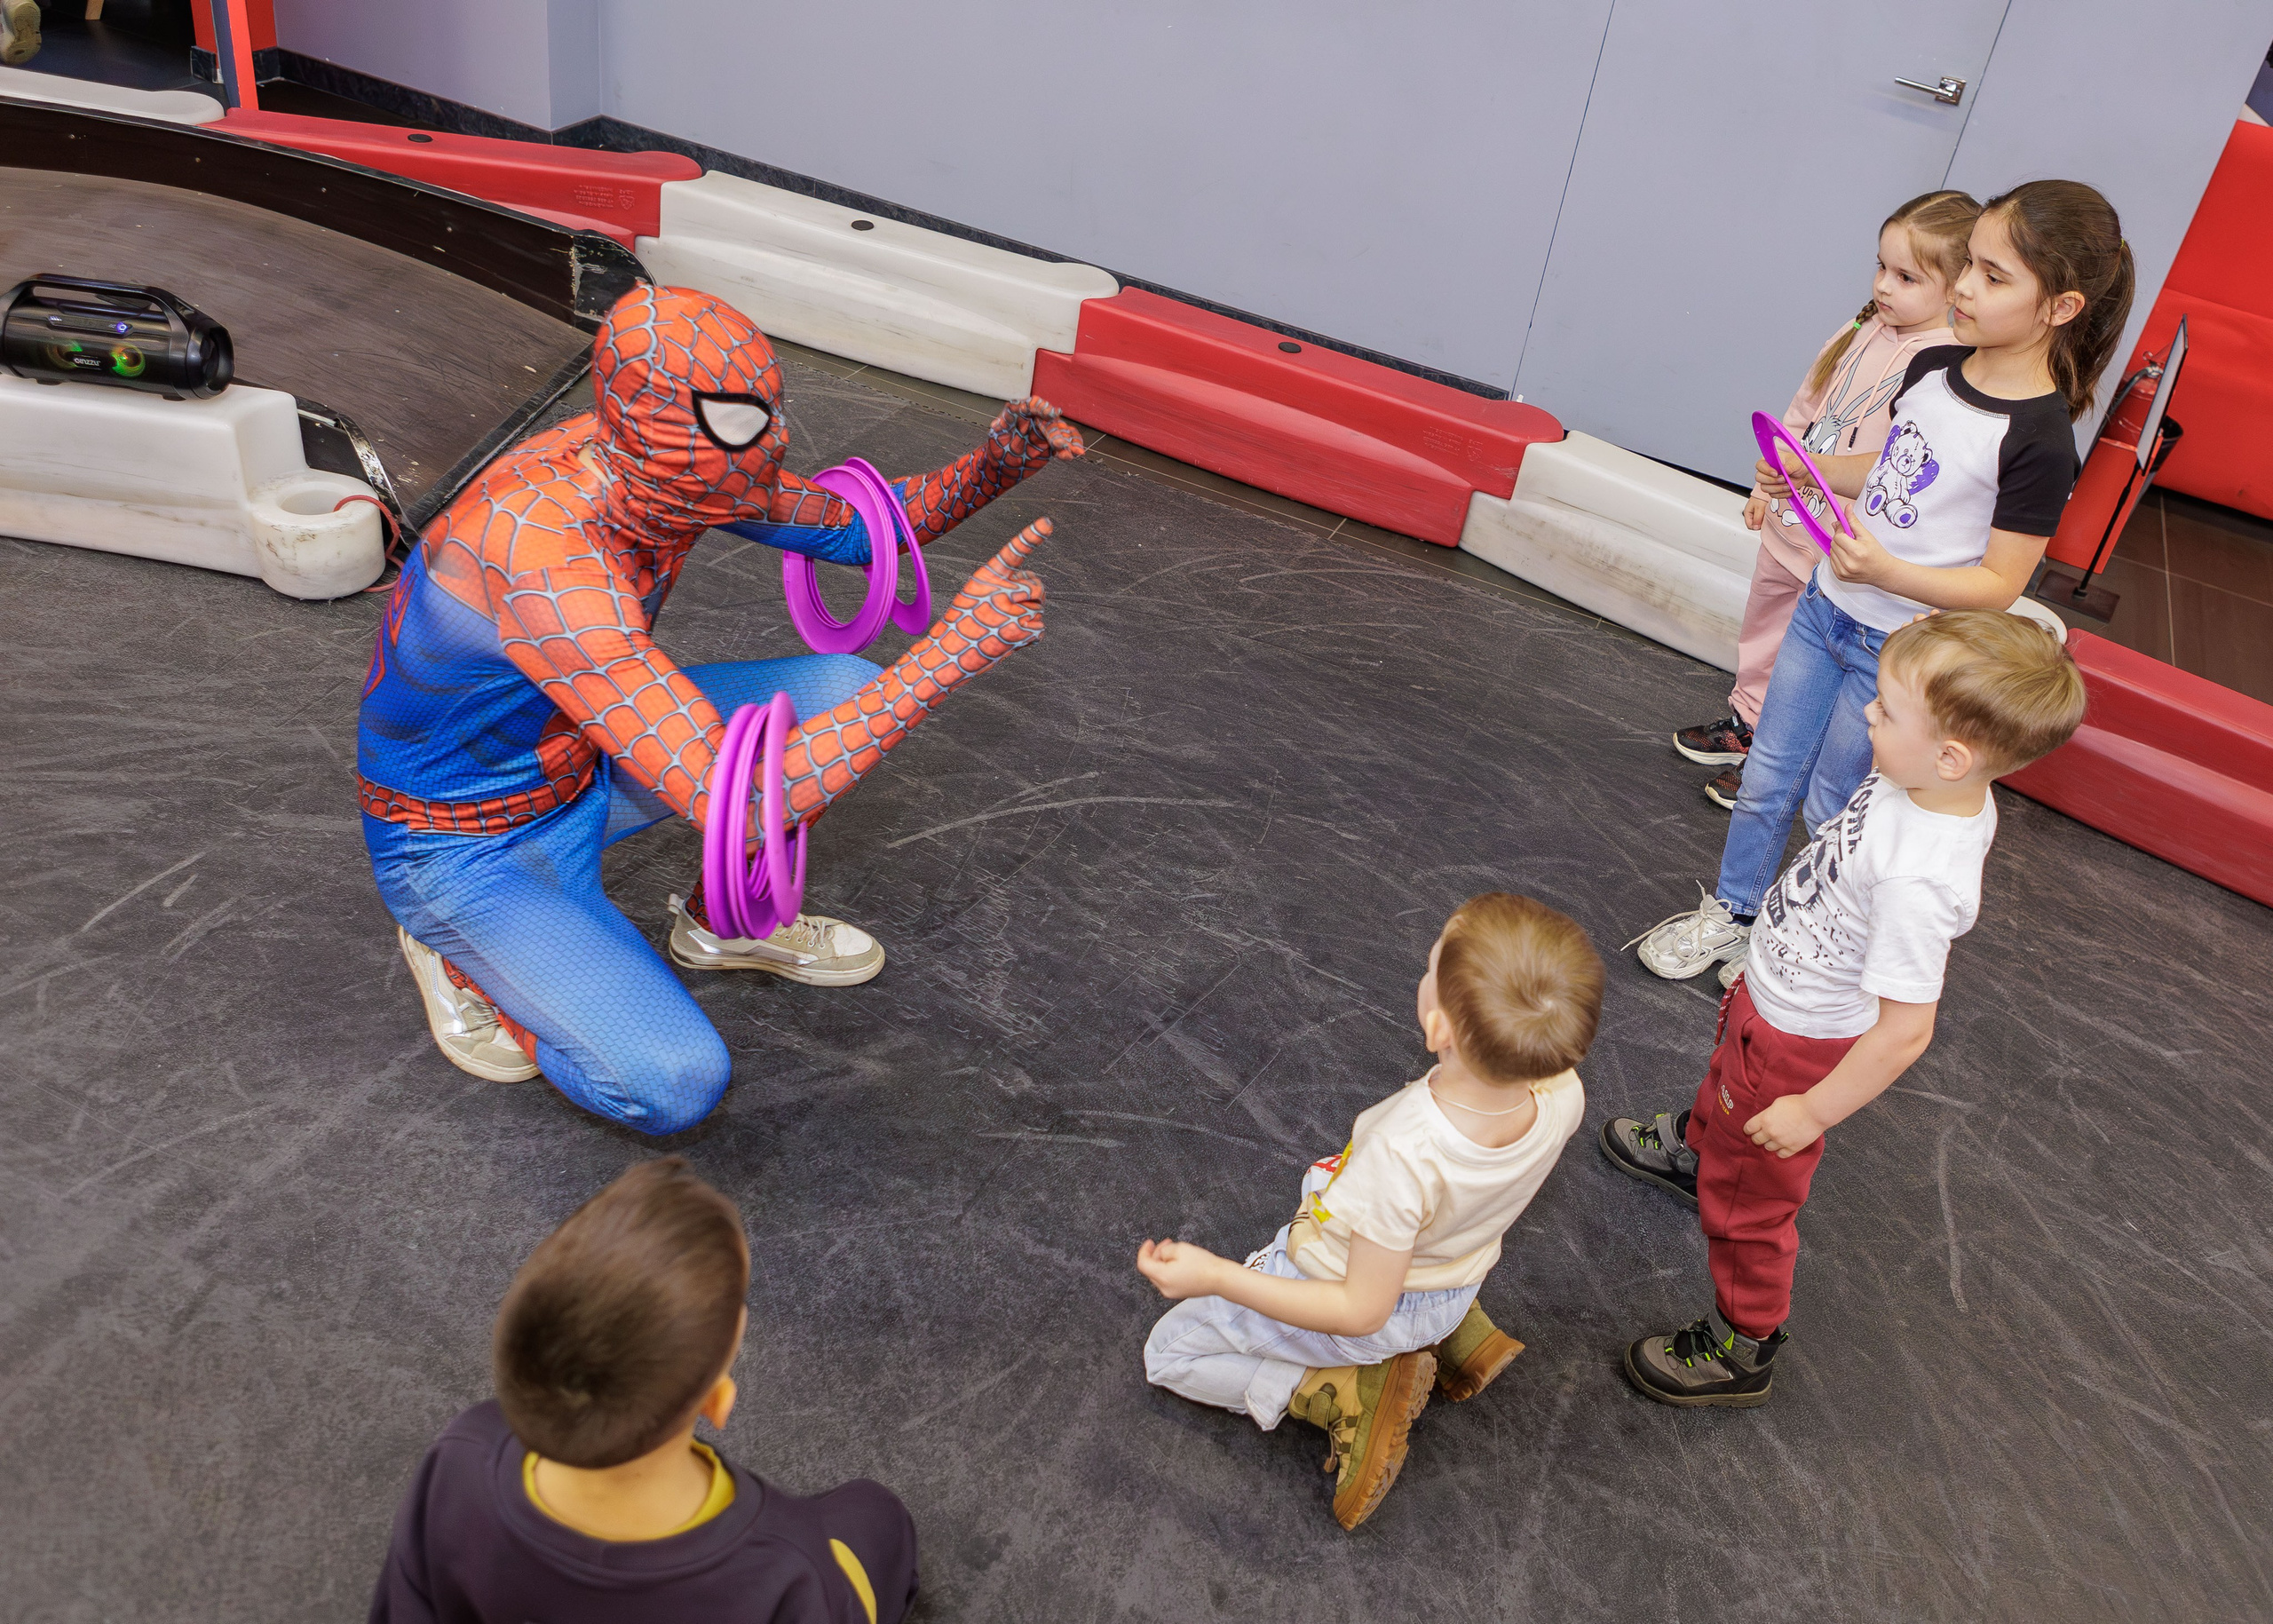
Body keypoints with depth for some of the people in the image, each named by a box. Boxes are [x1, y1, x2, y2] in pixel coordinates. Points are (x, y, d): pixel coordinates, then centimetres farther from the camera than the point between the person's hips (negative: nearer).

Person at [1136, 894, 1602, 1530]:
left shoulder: (1404, 1155, -46)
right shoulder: (1563, 1093, -30)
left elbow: (1361, 1312, -31)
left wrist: (1214, 1276, -30)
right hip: (1455, 1286, 6)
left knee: (1167, 1352, 15)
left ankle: (1356, 1395, 0)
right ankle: (1462, 1336, 19)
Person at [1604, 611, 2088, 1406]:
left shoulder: (1918, 880, -42)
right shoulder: (1955, 791, -17)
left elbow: (1906, 1031, -34)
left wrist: (1814, 1110, -20)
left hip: (1798, 1041, -9)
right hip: (1775, 997, 9)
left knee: (1748, 1198, 12)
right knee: (1726, 1075, 38)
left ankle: (1743, 1348, 36)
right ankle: (1692, 1148, 70)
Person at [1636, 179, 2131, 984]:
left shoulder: (2038, 442, -24)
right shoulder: (1933, 368, -1)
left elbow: (1999, 584, -21)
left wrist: (1886, 571, -34)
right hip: (1827, 606, 7)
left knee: (1831, 810, 10)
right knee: (1767, 778, 17)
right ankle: (1730, 911, 36)